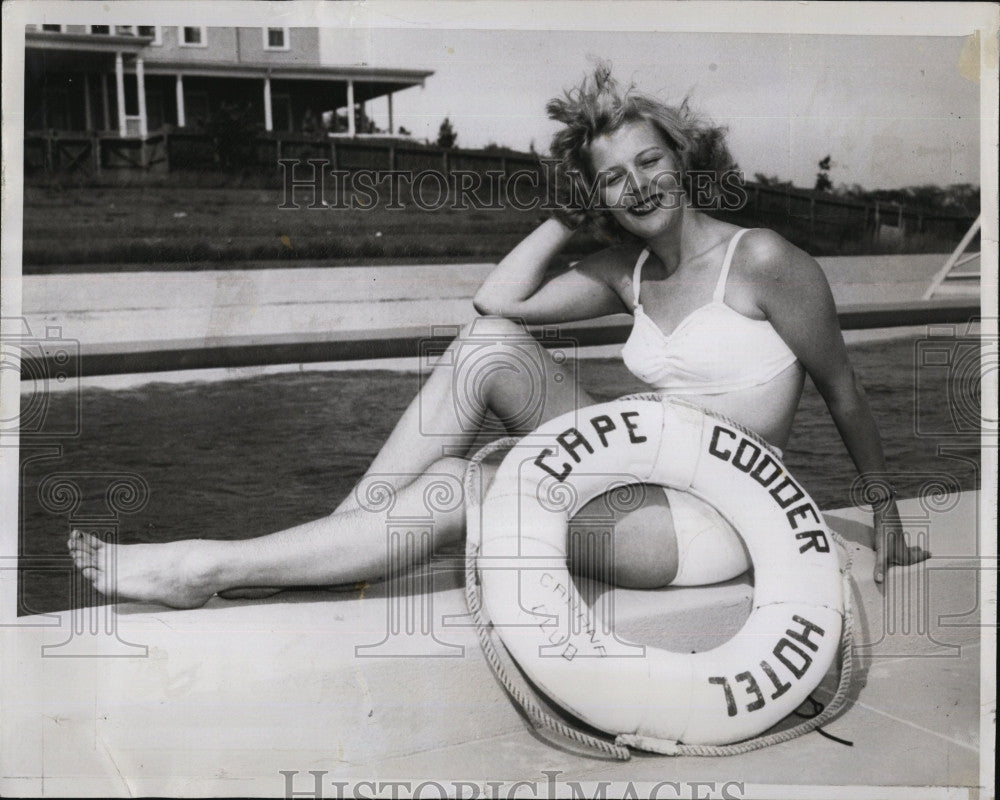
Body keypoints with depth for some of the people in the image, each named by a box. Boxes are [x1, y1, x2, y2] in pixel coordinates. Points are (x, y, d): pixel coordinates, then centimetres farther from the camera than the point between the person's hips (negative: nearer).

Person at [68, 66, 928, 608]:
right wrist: (569, 217, 4)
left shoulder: (761, 259, -11)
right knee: (486, 343, -12)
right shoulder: (626, 270, 8)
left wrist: (885, 506, 4)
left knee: (453, 491, -22)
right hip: (639, 468, 7)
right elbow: (498, 299, 4)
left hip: (713, 519, -6)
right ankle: (349, 526, -12)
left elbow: (842, 390, -2)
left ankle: (208, 567, -15)